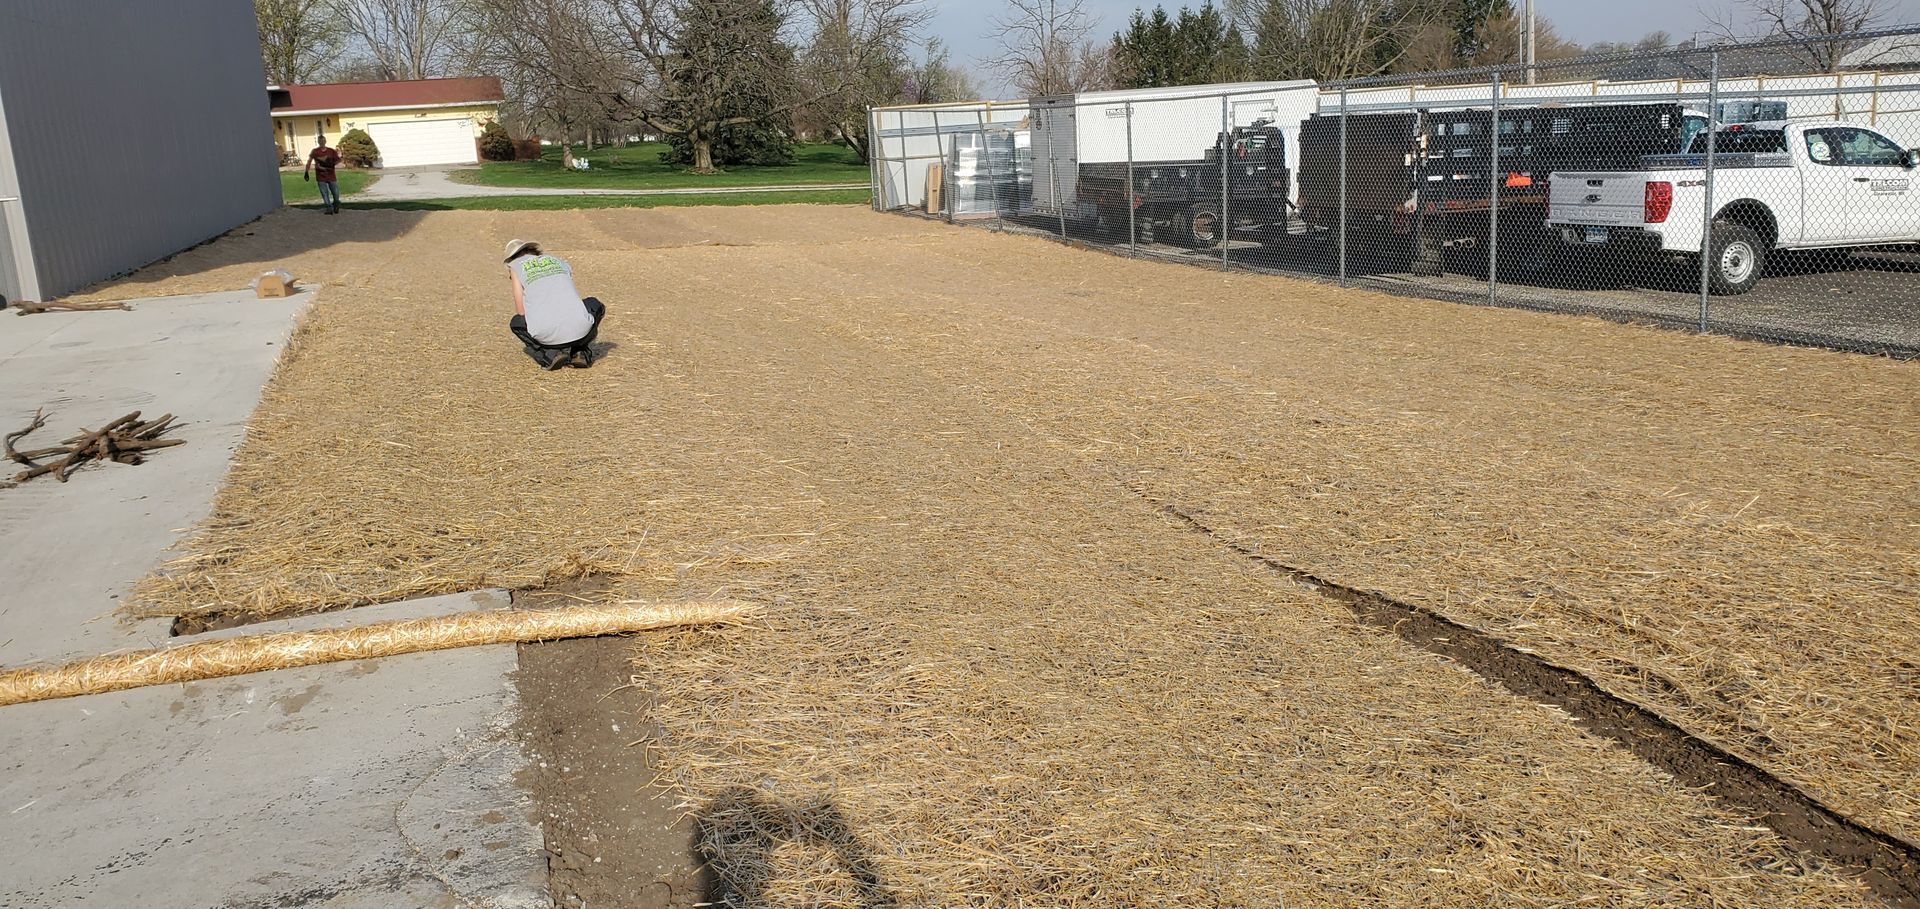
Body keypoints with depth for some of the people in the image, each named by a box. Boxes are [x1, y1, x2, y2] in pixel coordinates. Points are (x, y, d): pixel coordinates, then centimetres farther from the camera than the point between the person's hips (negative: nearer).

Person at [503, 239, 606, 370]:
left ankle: (549, 355, 6)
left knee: (515, 322, 31)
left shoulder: (516, 265, 17)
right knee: (593, 304, 35)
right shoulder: (559, 261, 26)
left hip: (547, 335, -2)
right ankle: (581, 353, 15)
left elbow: (521, 311, 10)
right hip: (579, 329, 2)